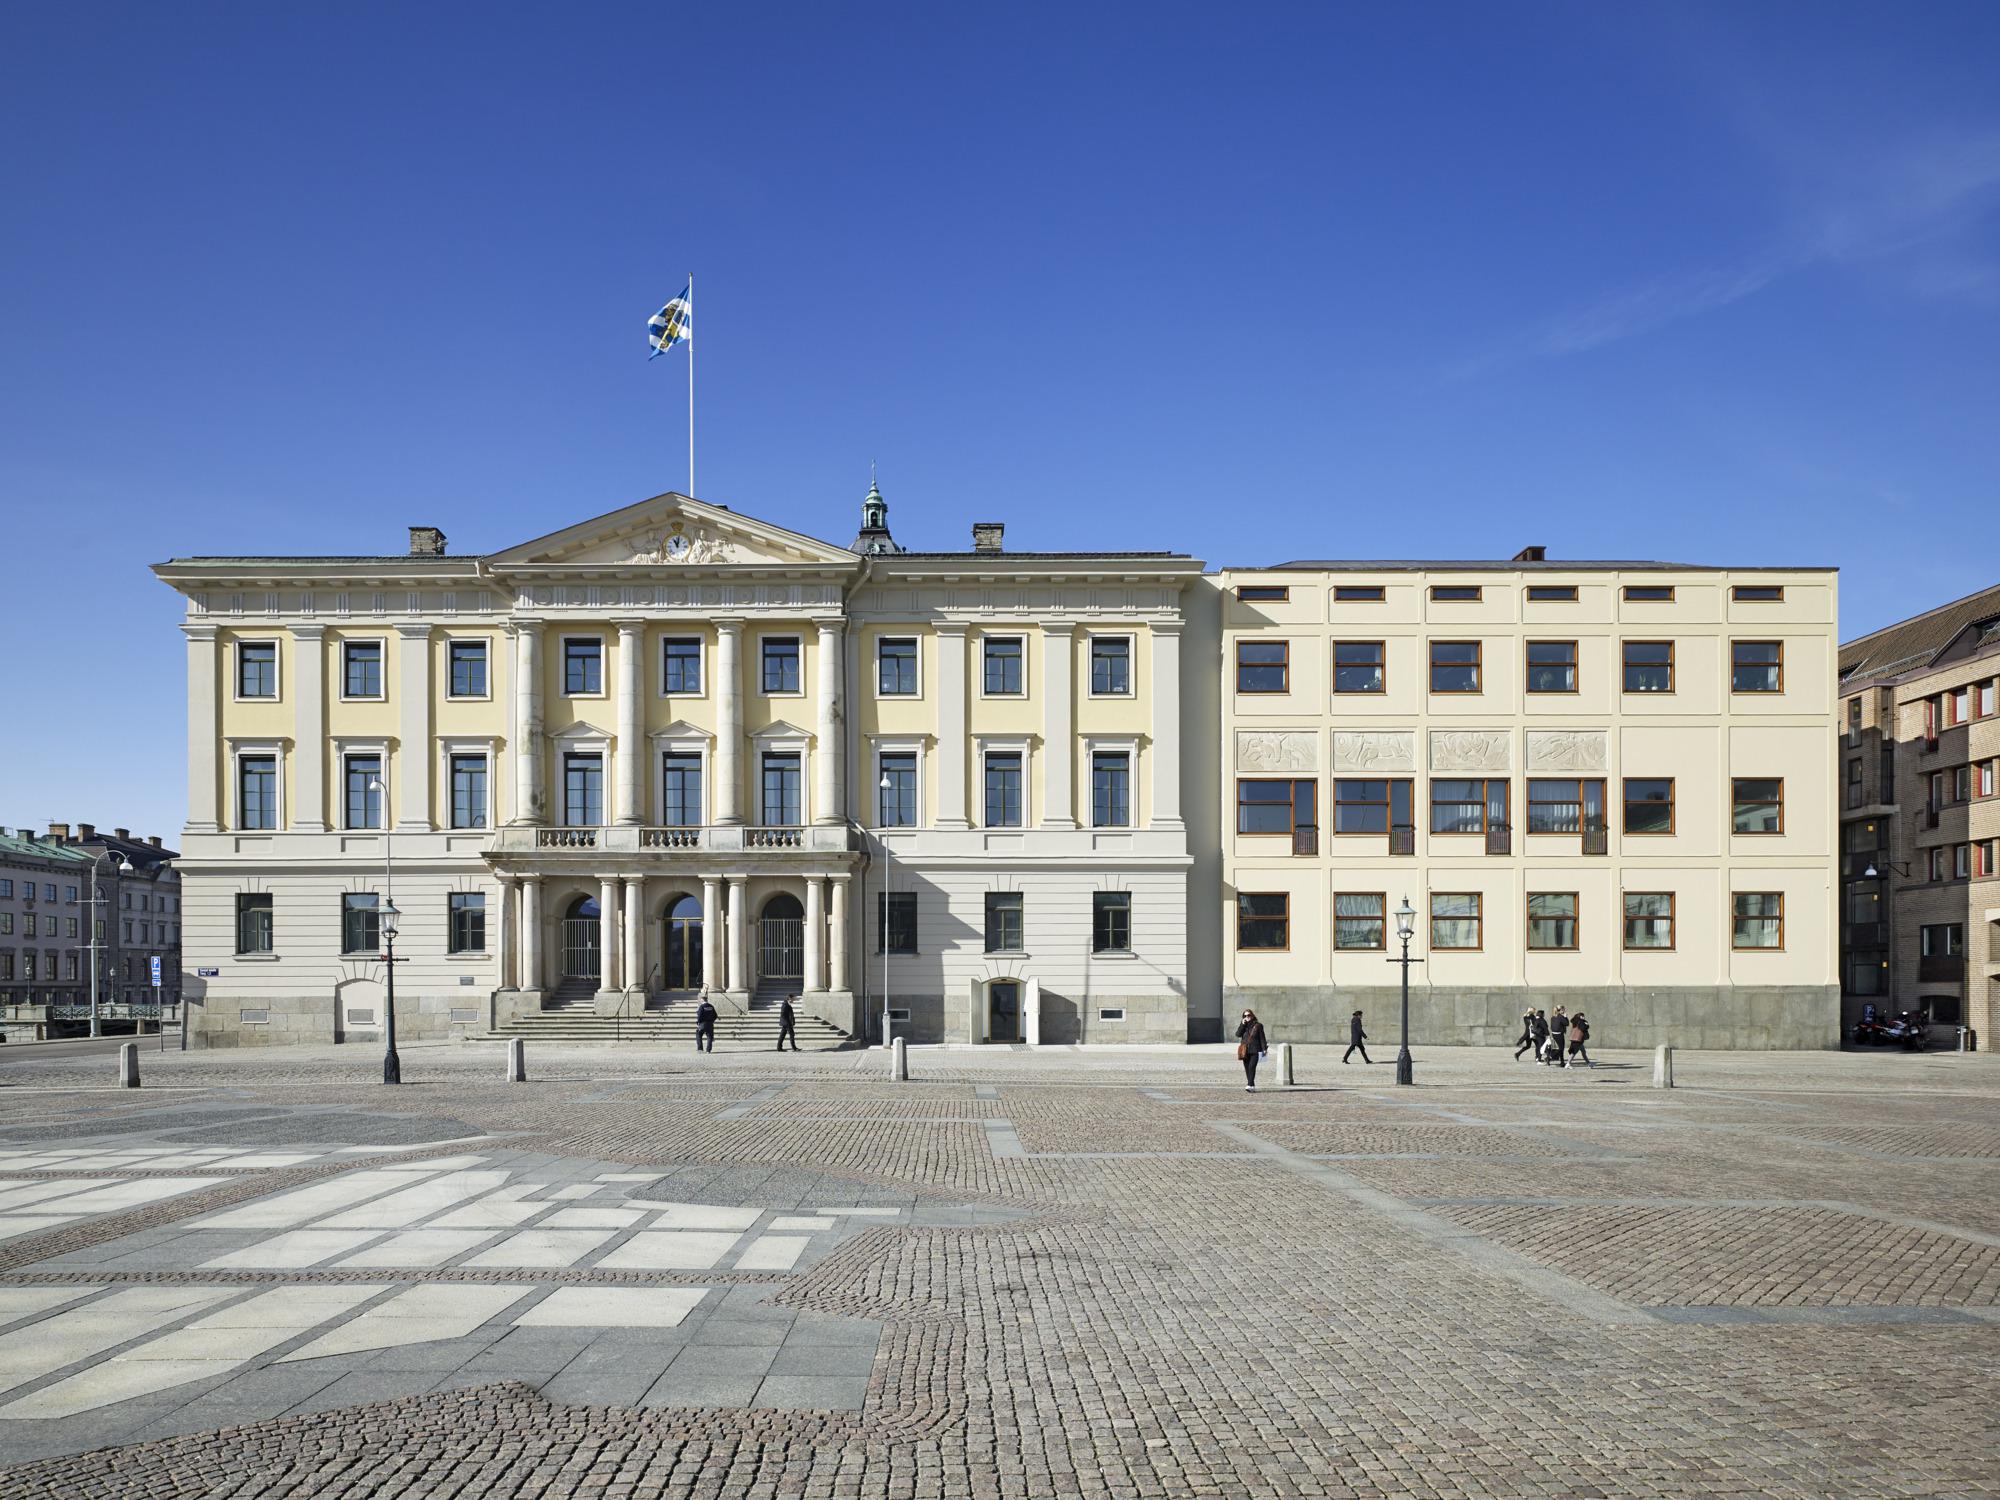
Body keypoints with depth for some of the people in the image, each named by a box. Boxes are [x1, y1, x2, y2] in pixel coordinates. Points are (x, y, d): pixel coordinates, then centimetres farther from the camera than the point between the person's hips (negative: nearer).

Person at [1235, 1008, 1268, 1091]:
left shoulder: (1258, 1025, 3)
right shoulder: (1243, 1026, 14)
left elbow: (1262, 1038, 2)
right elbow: (1238, 1034, -1)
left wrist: (1264, 1049, -5)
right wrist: (1242, 1024, -8)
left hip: (1254, 1050, -5)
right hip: (1245, 1050, 5)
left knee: (1252, 1067, -18)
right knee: (1247, 1068, 4)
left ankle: (1250, 1085, -25)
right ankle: (1252, 1086, 10)